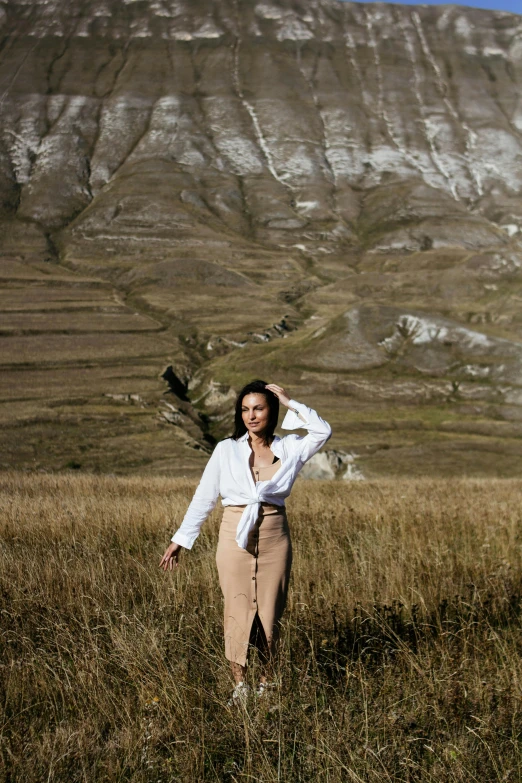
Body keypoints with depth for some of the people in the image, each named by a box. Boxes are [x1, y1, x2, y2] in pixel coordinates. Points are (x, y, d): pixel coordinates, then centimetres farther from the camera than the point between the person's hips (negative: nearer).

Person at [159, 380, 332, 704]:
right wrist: (180, 540, 1)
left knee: (270, 613, 6)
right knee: (238, 611, 0)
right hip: (235, 538, -1)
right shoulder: (226, 450, -1)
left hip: (275, 539, 1)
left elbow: (323, 431, -9)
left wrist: (291, 403, -7)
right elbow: (204, 498, 2)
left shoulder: (290, 449, 3)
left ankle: (267, 683, 19)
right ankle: (240, 686, 11)